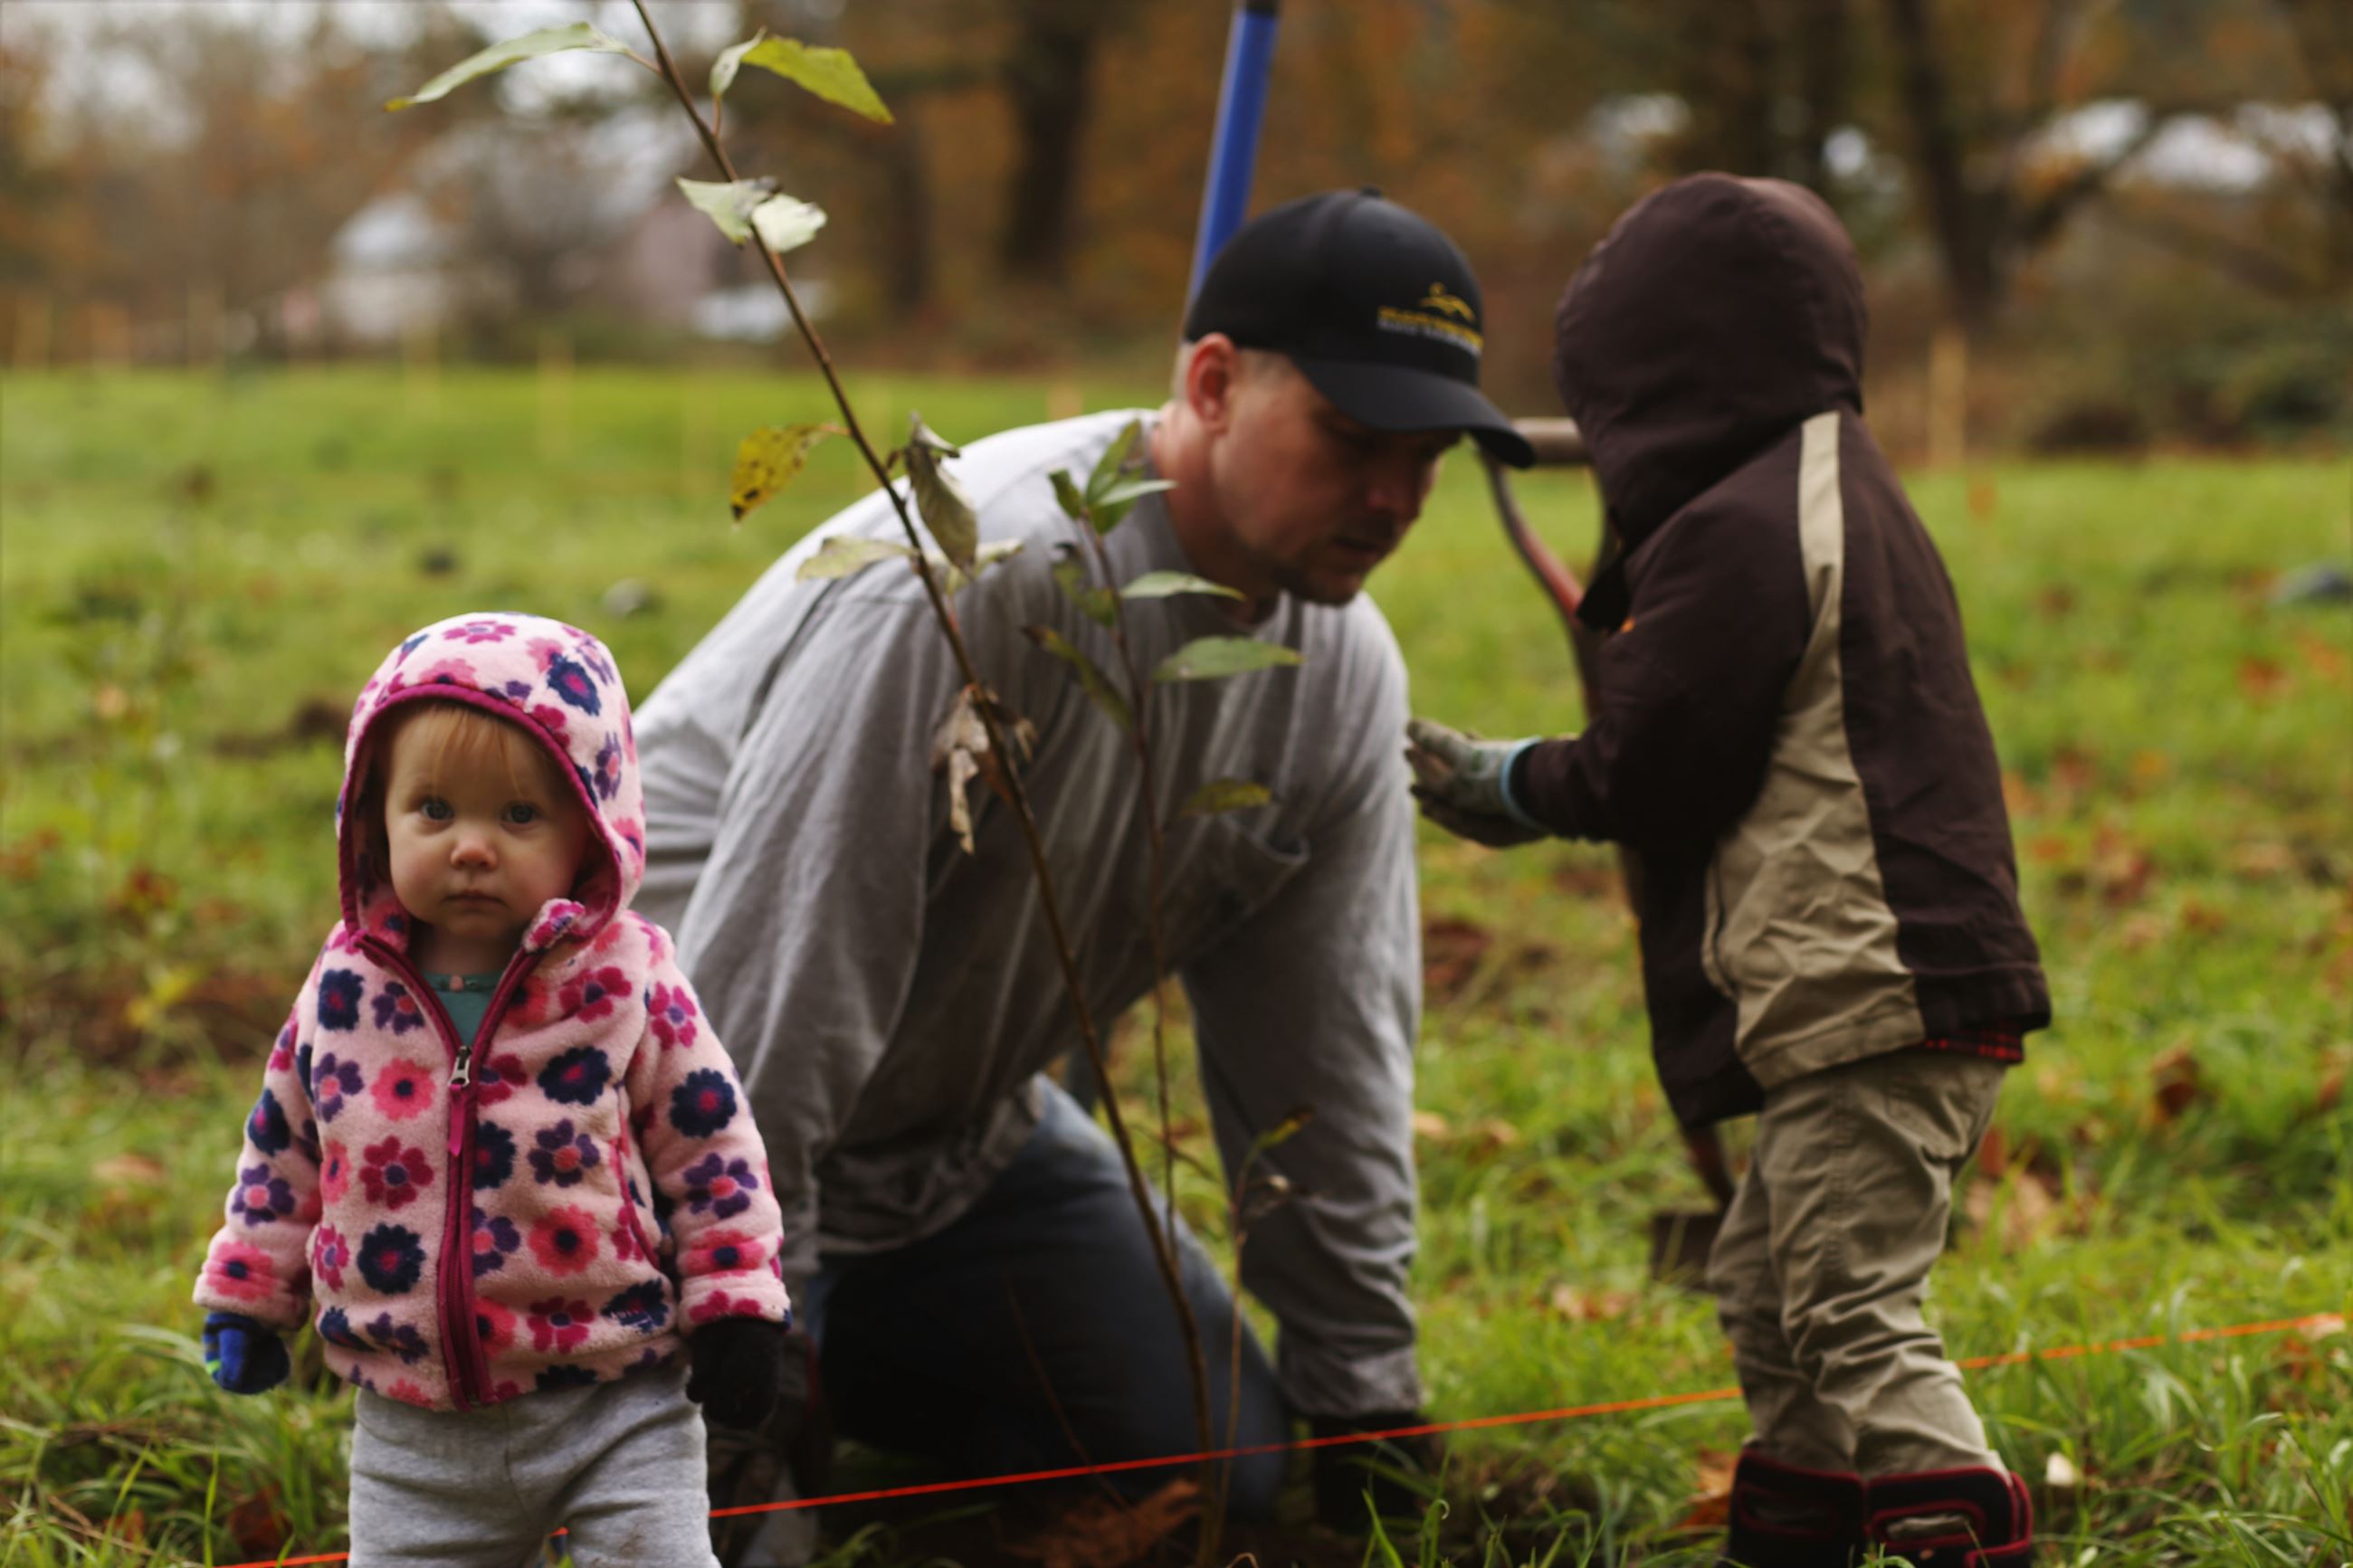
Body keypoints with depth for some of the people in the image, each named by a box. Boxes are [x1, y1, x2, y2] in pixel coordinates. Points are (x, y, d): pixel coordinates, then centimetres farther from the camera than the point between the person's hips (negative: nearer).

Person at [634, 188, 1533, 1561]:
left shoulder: (1344, 675, -6)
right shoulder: (972, 581, -32)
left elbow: (1323, 1061, 4)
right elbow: (761, 1020, -31)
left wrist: (1370, 1420, 4)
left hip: (968, 1136, 7)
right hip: (689, 1121, -7)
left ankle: (834, 1356, 18)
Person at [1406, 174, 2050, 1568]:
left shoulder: (1736, 531, -15)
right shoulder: (1841, 497, 18)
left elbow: (1644, 770, -11)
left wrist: (1512, 786, 5)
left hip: (1871, 1004, -11)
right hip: (1884, 996, 11)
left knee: (1859, 1322, -13)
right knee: (1770, 1295, 20)